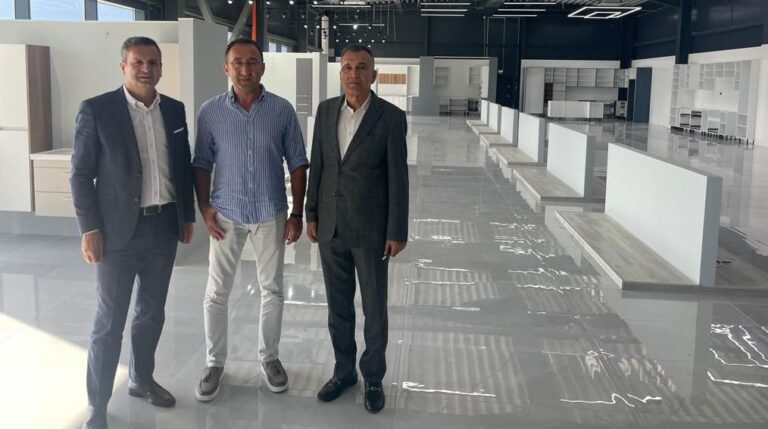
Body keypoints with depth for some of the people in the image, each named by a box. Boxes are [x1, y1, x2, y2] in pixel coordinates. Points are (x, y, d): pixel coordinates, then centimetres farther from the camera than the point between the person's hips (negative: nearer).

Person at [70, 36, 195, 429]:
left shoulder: (174, 110, 6)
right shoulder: (96, 109, -8)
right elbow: (81, 174, -8)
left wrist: (187, 215, 12)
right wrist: (90, 229, -11)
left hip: (164, 226, 5)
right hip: (119, 229, -4)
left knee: (152, 312, 17)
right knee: (110, 321, 3)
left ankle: (142, 379, 37)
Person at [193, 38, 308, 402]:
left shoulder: (282, 110, -4)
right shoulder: (210, 112, -3)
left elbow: (297, 164, 0)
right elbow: (202, 164, 4)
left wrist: (297, 214, -3)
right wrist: (204, 208, -7)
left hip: (270, 214, 0)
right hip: (226, 214, 0)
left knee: (272, 290, 11)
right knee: (216, 293, 6)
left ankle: (269, 356, 29)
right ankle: (214, 363, 22)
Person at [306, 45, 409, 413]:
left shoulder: (391, 117, -10)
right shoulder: (326, 110, 2)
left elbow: (398, 178, -10)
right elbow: (317, 165, 8)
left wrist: (397, 232, -11)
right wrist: (311, 214, 7)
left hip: (370, 229, -4)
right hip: (330, 226, 4)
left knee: (374, 308, 8)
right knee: (338, 305, 14)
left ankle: (373, 378, 24)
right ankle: (344, 370, 30)